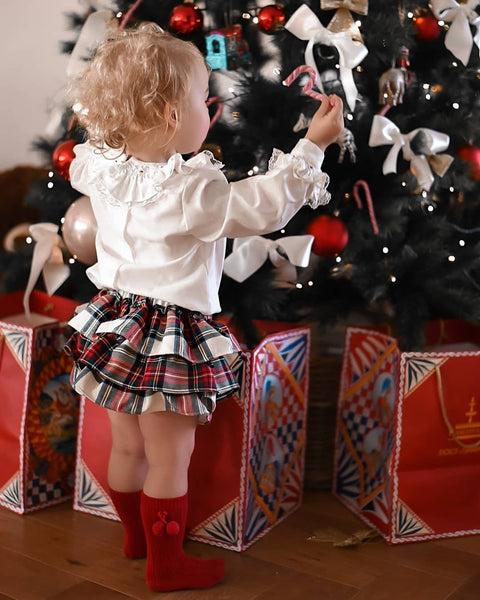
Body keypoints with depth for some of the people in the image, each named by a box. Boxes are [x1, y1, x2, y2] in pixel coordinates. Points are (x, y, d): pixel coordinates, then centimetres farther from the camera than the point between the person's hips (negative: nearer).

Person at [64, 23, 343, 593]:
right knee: (169, 460, 8)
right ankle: (166, 565, 23)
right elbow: (260, 206, -18)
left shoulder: (101, 167, -3)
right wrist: (313, 143, -12)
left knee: (128, 447, 22)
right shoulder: (190, 190, -24)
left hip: (117, 320, 8)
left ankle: (136, 535, 43)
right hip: (169, 337, -8)